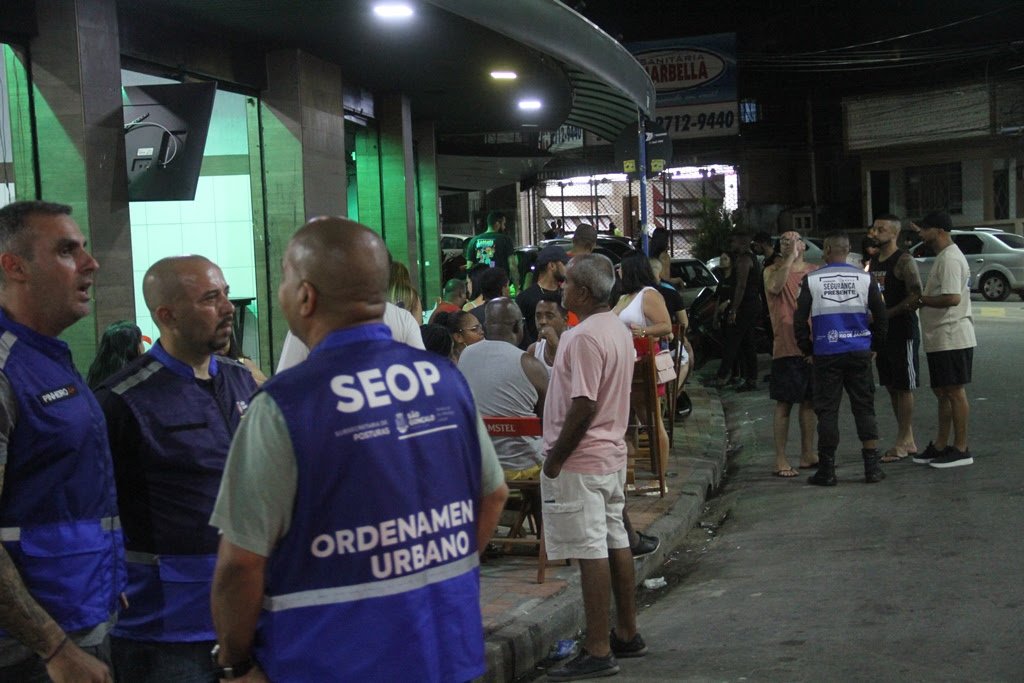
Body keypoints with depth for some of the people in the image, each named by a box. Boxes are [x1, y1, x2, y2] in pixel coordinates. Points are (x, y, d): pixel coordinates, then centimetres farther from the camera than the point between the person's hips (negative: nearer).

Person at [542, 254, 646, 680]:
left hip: (581, 460, -10)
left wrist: (554, 458, -16)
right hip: (612, 453, 10)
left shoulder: (585, 337, -19)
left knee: (590, 552, -6)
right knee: (615, 542, 15)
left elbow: (583, 406, -23)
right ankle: (626, 634, 24)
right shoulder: (616, 328, 11)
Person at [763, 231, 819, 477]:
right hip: (787, 348, -5)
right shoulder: (773, 270, 0)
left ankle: (807, 454, 23)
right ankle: (780, 460, 0)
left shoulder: (816, 272, 11)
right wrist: (790, 257, -18)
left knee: (809, 401, 13)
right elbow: (775, 286, -22)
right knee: (784, 404, -3)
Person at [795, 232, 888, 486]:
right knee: (864, 408, 8)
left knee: (827, 411, 4)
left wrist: (806, 347, 9)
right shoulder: (864, 278, 1)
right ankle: (872, 467, 7)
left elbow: (800, 318, -2)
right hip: (859, 352, 1)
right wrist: (876, 344, 16)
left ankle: (826, 471, 6)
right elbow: (880, 315, 4)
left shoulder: (812, 280, -3)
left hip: (826, 354, -1)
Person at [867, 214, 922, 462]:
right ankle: (908, 440, 19)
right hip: (882, 332, 8)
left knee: (903, 387, -2)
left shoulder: (904, 261, -12)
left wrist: (887, 313, -23)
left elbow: (916, 295, -20)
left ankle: (902, 442, 3)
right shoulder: (874, 261, 14)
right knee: (892, 387, 11)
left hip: (902, 332, -8)